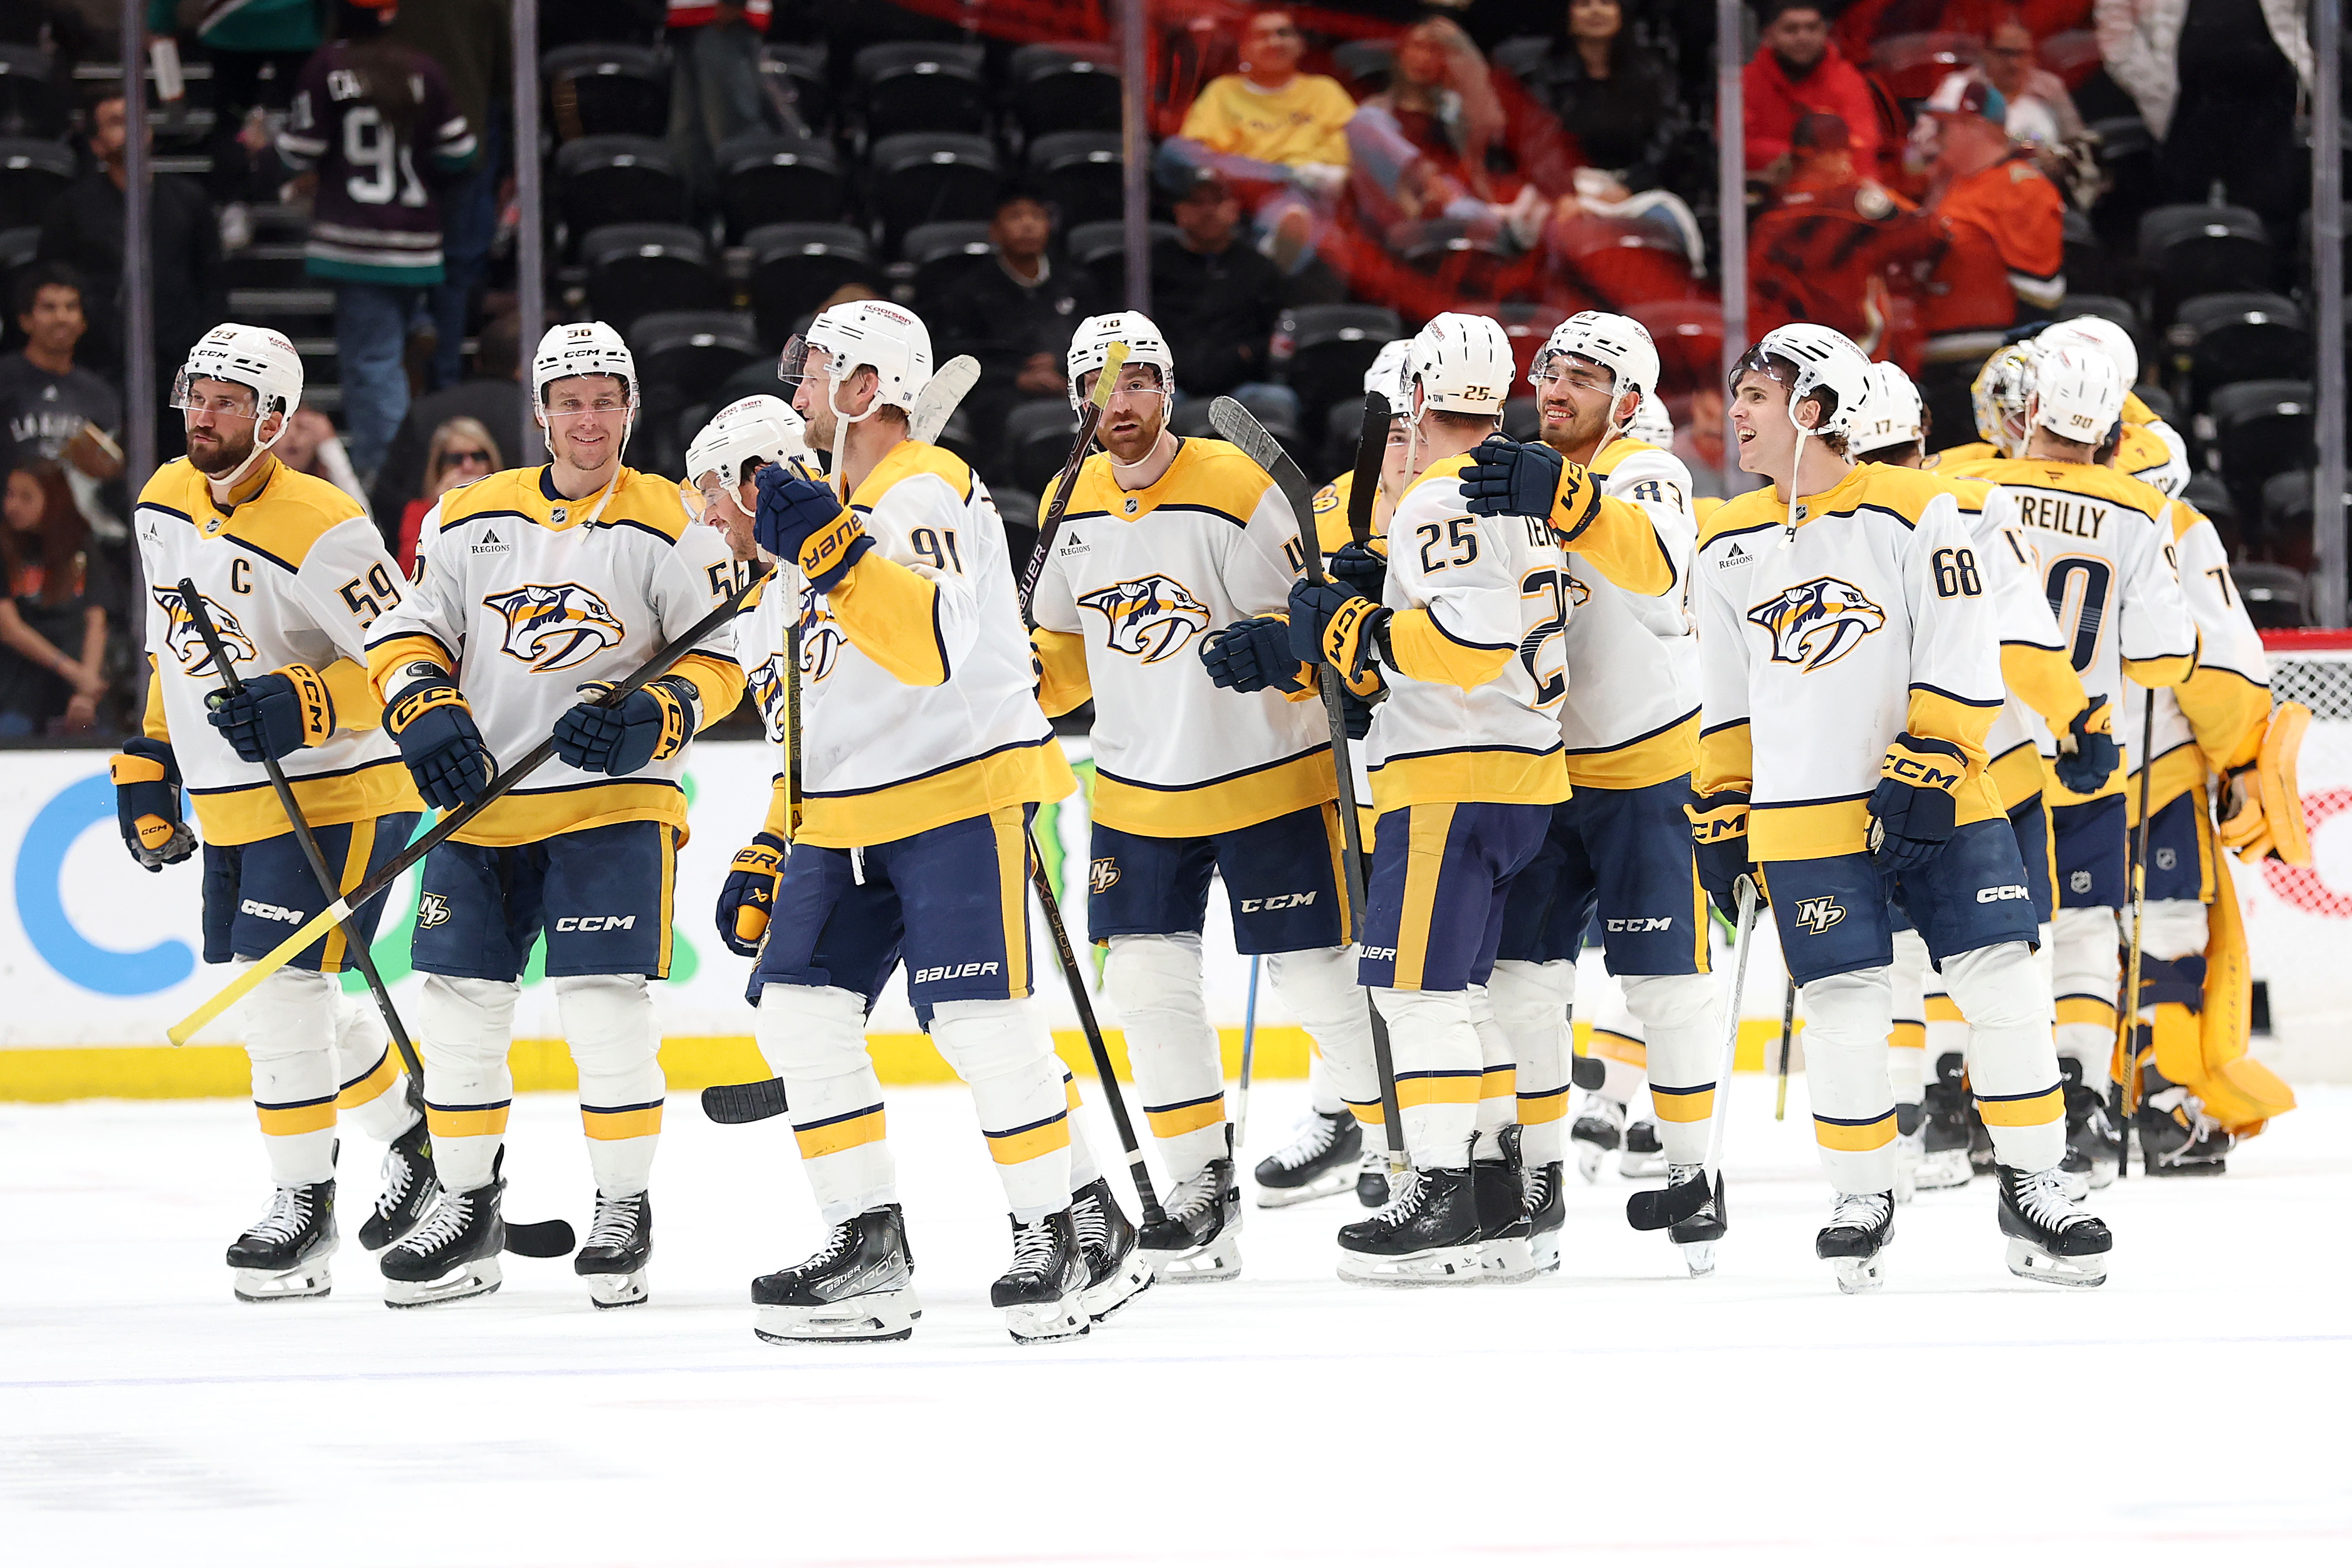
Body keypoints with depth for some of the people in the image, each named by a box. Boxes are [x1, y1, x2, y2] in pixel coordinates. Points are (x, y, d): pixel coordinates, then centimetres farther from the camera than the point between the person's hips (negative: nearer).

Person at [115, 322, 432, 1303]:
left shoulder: (320, 530, -21)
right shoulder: (166, 500, 5)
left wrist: (304, 707, -31)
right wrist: (150, 759, 19)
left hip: (333, 795, -8)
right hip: (230, 806, 8)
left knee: (285, 991, -12)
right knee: (290, 1002, 13)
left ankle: (303, 1204, -1)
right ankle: (415, 1138, 32)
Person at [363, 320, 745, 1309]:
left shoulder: (670, 529, -1)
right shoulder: (471, 521, 7)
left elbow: (718, 661, -1)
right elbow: (407, 634, 10)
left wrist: (654, 718, -19)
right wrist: (423, 709, -10)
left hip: (613, 800, -3)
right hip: (479, 801, 3)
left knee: (605, 1005, -11)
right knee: (459, 1004, 4)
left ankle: (624, 1210, 3)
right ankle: (466, 1211, 18)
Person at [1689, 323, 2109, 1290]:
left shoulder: (1915, 514, -5)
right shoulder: (1728, 547, 9)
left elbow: (1963, 664, -8)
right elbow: (1725, 700, 16)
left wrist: (1923, 772, -16)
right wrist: (1721, 816, 13)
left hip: (1934, 801, -2)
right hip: (1806, 818, 2)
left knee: (2003, 989, -5)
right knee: (1845, 1014, -4)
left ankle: (2032, 1191, 6)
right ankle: (1862, 1200, 11)